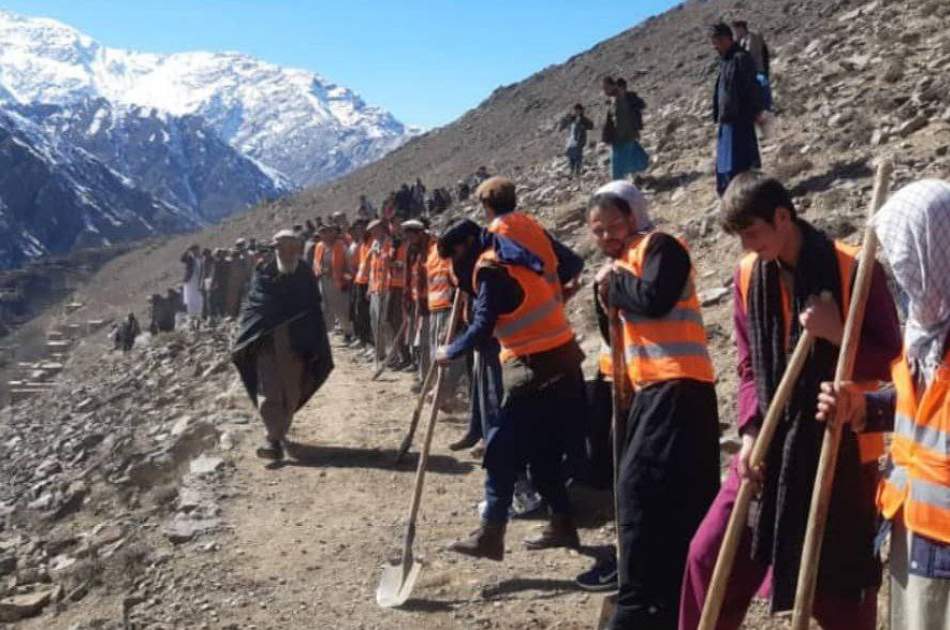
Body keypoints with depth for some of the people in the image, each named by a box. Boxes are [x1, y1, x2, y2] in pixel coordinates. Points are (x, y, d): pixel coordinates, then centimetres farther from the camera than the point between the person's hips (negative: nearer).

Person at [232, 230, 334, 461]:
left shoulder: (306, 277, 3)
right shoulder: (263, 274, 0)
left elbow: (314, 313, 6)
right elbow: (251, 308, 2)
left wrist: (314, 346, 1)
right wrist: (247, 341, -5)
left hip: (296, 345, 2)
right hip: (266, 342, -1)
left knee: (291, 394, 8)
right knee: (269, 392, -10)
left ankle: (281, 434, 24)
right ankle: (274, 440, -12)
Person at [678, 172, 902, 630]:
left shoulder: (854, 269, -12)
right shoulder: (749, 276, 2)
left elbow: (893, 360, -9)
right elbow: (750, 367, 8)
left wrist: (837, 333, -25)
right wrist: (751, 432, -5)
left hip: (841, 447, -4)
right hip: (772, 444, 5)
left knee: (841, 582, 5)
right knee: (709, 555, 4)